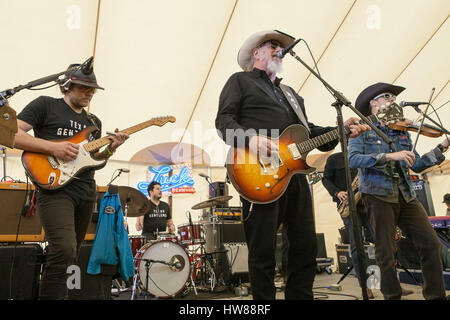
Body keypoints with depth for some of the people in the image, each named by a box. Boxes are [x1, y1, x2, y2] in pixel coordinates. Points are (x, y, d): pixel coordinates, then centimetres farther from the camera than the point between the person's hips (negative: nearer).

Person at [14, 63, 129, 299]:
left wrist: (110, 149, 0)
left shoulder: (94, 121, 20)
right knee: (64, 251, -22)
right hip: (55, 188, -7)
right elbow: (12, 133, -6)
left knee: (70, 253, 13)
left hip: (86, 192, 7)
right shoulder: (45, 105, 3)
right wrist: (53, 147, -17)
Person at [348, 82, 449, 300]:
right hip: (379, 195, -5)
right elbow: (353, 159, -16)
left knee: (431, 244, 1)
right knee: (385, 253, -2)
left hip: (406, 197, 5)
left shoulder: (402, 132, 17)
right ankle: (393, 296, 16)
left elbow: (417, 165, 13)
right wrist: (388, 156, -25)